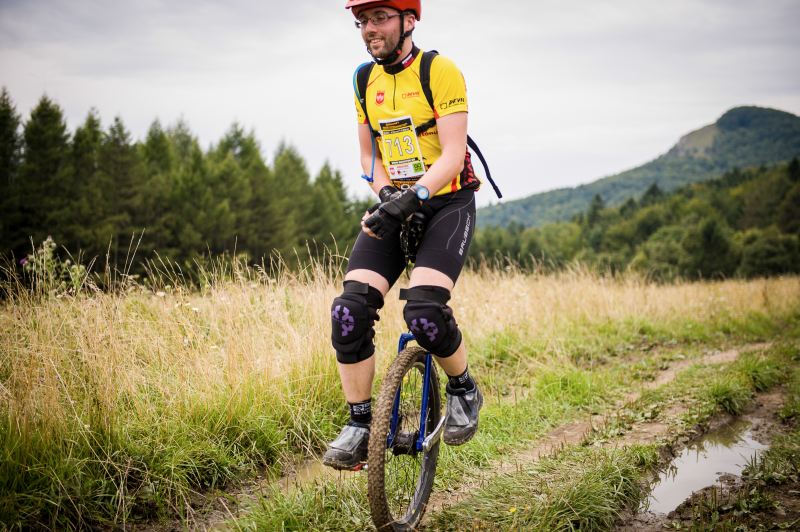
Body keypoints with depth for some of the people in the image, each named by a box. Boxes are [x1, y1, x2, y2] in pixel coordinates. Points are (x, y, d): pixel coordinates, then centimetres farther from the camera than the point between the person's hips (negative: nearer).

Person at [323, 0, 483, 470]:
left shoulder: (440, 71, -11)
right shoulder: (366, 80, 8)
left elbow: (452, 155, -18)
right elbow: (369, 155, 13)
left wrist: (413, 196, -32)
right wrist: (386, 192, -8)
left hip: (447, 204, -5)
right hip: (396, 208, 5)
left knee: (424, 312, -26)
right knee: (350, 310, -15)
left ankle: (465, 388, 5)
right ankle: (360, 428, -3)